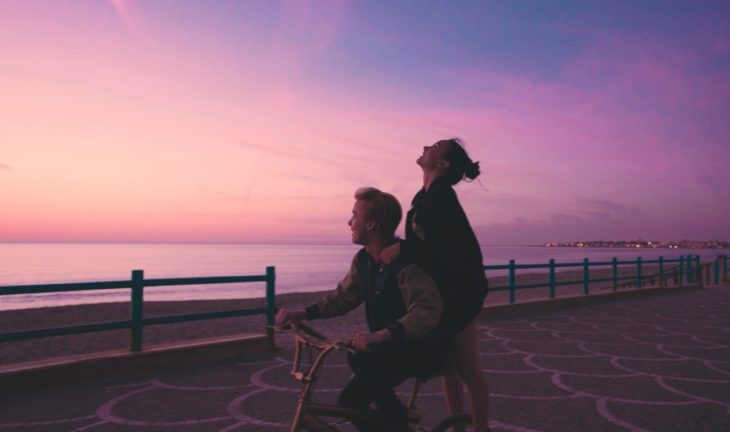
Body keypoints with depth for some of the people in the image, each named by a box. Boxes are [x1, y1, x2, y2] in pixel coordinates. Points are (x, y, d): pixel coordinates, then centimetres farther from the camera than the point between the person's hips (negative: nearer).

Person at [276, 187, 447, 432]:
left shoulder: (406, 260, -24)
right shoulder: (363, 260, 1)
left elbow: (428, 312, -34)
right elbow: (343, 298, 8)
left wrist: (380, 335, -47)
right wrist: (300, 314, -6)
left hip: (423, 350, -8)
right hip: (391, 348, 8)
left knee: (361, 360, -30)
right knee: (351, 401, 3)